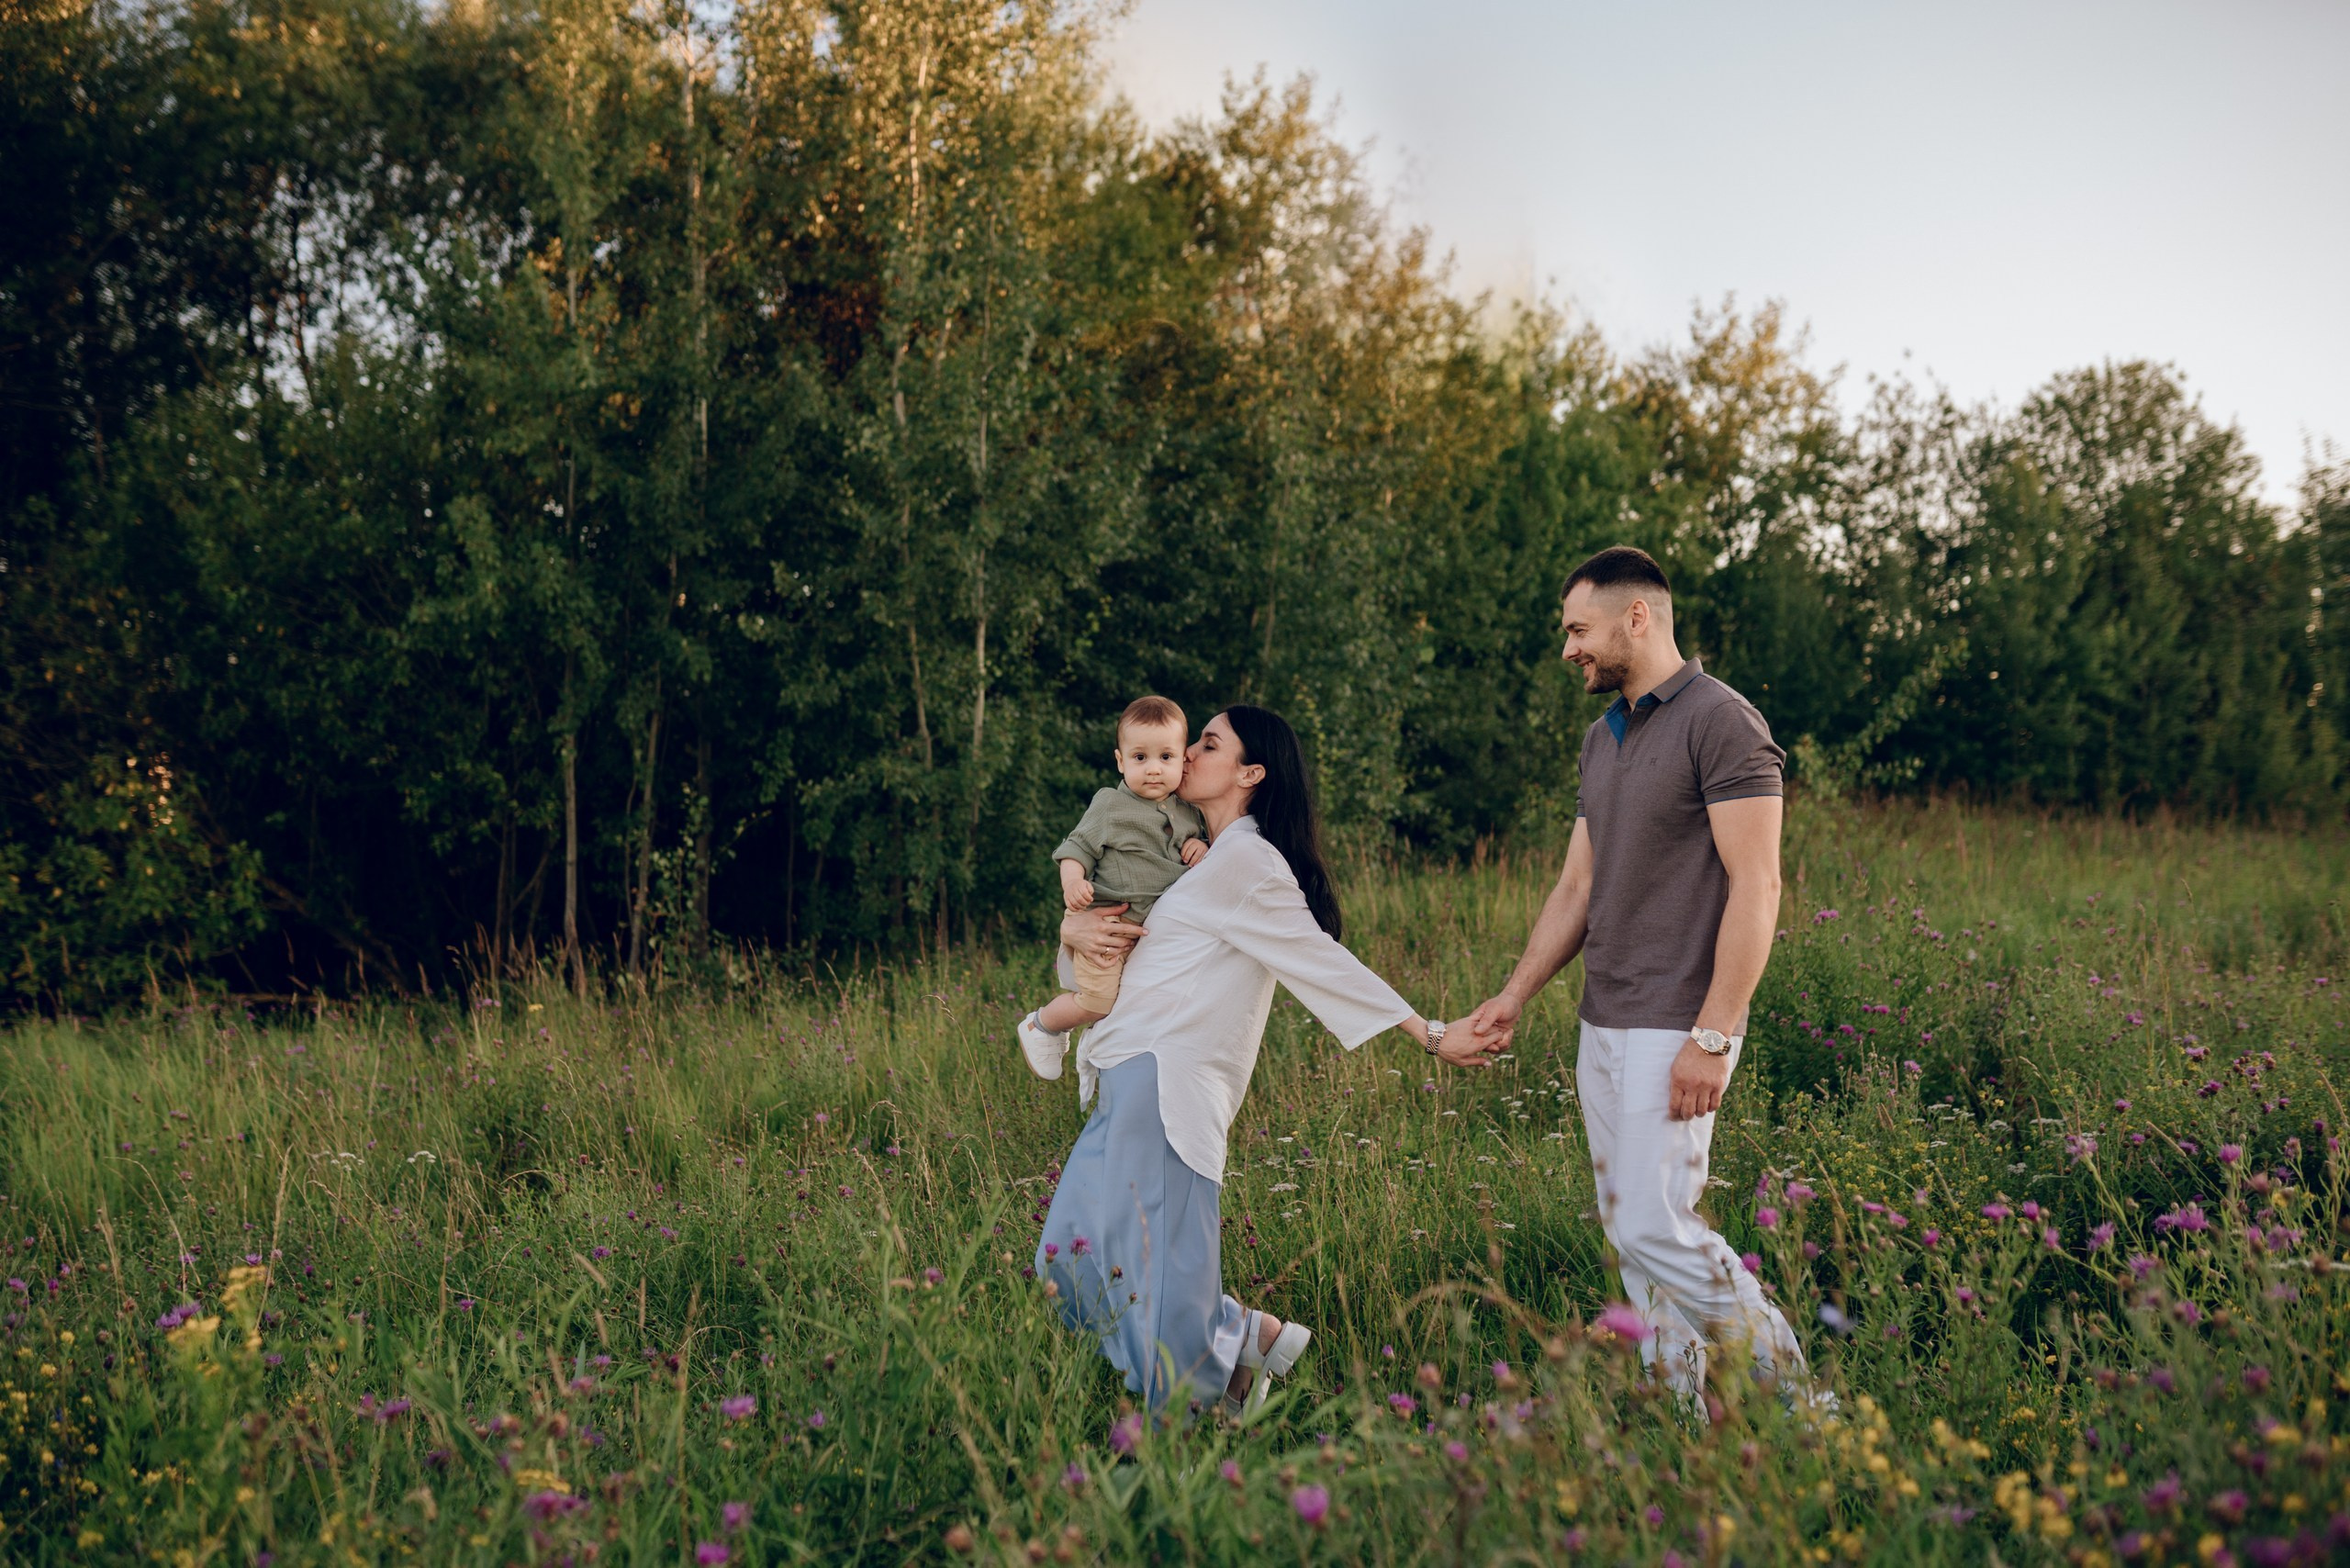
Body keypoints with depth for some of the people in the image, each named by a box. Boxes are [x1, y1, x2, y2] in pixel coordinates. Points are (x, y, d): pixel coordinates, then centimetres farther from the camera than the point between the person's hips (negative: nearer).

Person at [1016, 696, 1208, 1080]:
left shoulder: (1187, 811, 3)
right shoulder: (1110, 807, -12)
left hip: (1160, 928, 6)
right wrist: (1072, 882, -29)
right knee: (1098, 1001, -7)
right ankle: (1041, 1026, 19)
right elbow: (1078, 848, -10)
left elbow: (1198, 833, 20)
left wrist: (1203, 845, -4)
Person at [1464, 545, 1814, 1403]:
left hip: (1676, 1029, -9)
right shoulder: (1602, 737, 16)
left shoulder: (1721, 722, -11)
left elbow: (1755, 890, -16)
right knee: (1627, 1231, 9)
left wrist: (1712, 1037, -21)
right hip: (1603, 1025, 9)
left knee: (1657, 1227, -12)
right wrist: (1514, 996, 9)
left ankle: (1792, 1397, 1)